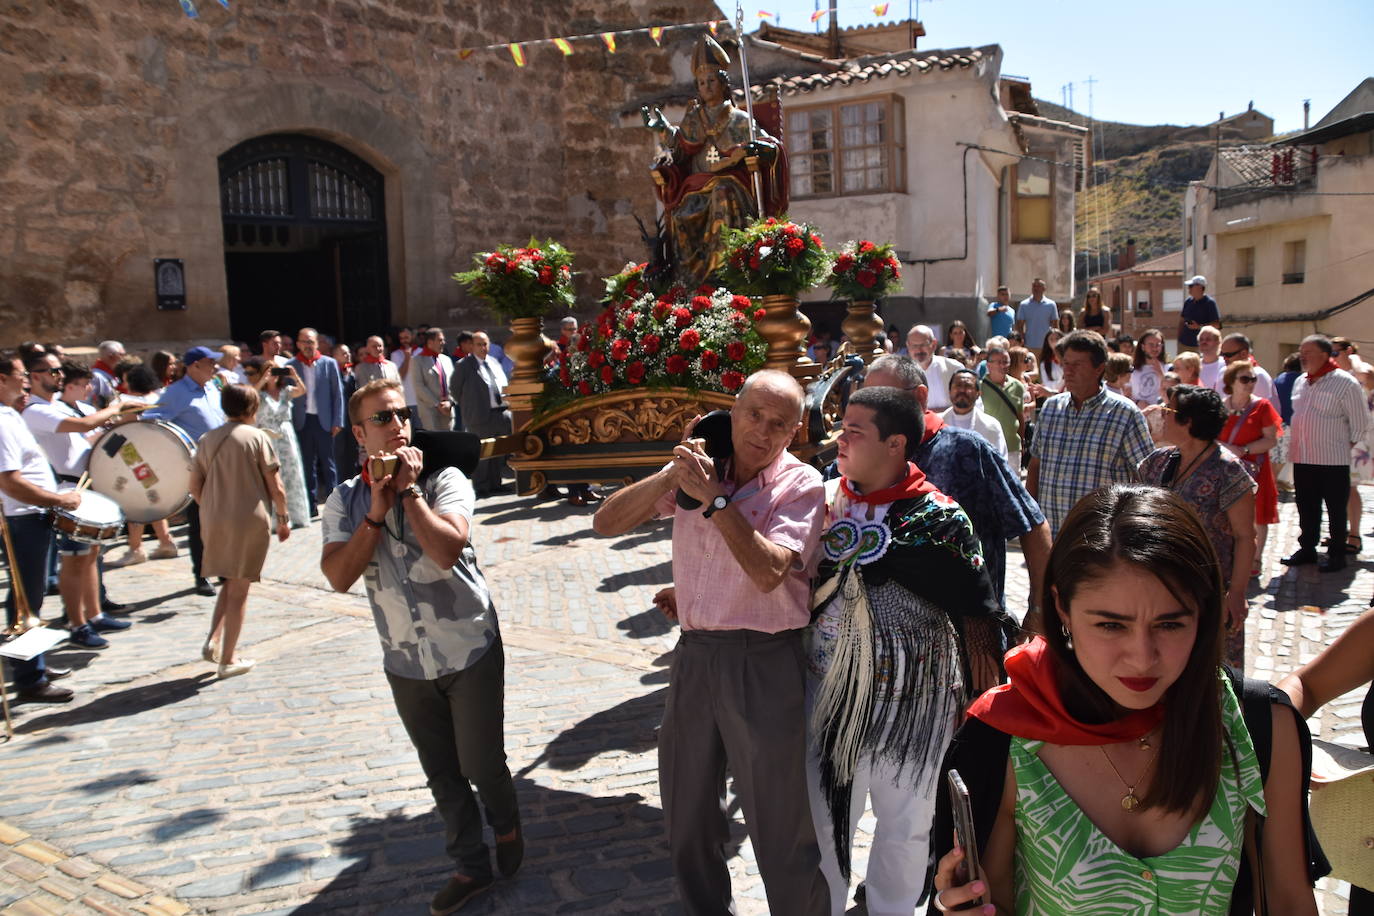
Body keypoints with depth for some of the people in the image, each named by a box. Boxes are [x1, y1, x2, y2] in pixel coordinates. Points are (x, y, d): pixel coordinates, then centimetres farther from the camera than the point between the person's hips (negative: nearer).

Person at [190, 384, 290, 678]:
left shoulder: (208, 439, 7)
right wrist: (282, 518, 5)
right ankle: (228, 660, 10)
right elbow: (275, 487, -8)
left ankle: (213, 639, 7)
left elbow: (195, 486, 9)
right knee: (239, 590, 5)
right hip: (250, 521, -5)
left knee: (230, 583, 23)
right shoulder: (257, 437, -7)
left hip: (214, 522, 5)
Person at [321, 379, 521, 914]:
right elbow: (338, 577, -13)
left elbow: (447, 548, -28)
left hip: (470, 651, -3)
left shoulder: (445, 480, -12)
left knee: (481, 764, 7)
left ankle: (506, 826, 39)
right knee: (442, 775, 15)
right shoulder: (345, 501, -1)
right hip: (405, 663, 3)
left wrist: (408, 489, -21)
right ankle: (470, 867, 34)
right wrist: (377, 512, -20)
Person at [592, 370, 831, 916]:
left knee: (780, 828, 6)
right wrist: (670, 476, -14)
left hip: (764, 663, -5)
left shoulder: (801, 486, -8)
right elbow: (607, 522, -1)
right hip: (693, 657, 5)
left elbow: (769, 572, -22)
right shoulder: (697, 469, 4)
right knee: (688, 815, 22)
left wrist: (715, 496, -22)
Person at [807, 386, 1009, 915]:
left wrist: (971, 697, -8)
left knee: (904, 824, 16)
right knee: (825, 816, 18)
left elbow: (977, 613, -9)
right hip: (828, 690, 4)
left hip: (909, 701, -3)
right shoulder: (826, 499, -1)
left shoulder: (938, 518, -14)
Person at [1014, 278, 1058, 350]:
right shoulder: (1024, 304, 4)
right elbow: (1019, 325, 4)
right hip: (1029, 346, -1)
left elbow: (1055, 325, 7)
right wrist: (1022, 339, -9)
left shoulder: (1051, 305, 5)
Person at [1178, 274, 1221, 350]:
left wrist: (1199, 326, -20)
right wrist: (1179, 338, 11)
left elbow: (1216, 324, -10)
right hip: (1183, 344, 6)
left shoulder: (1209, 303, -7)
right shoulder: (1188, 301, 10)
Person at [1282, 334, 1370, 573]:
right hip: (1302, 459, 6)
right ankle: (1307, 549, 24)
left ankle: (1337, 554, 13)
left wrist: (1346, 446, -2)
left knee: (1336, 510, 4)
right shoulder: (1300, 382, 12)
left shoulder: (1345, 383, -9)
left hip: (1333, 460, -6)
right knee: (1306, 508, 13)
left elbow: (1360, 423, -6)